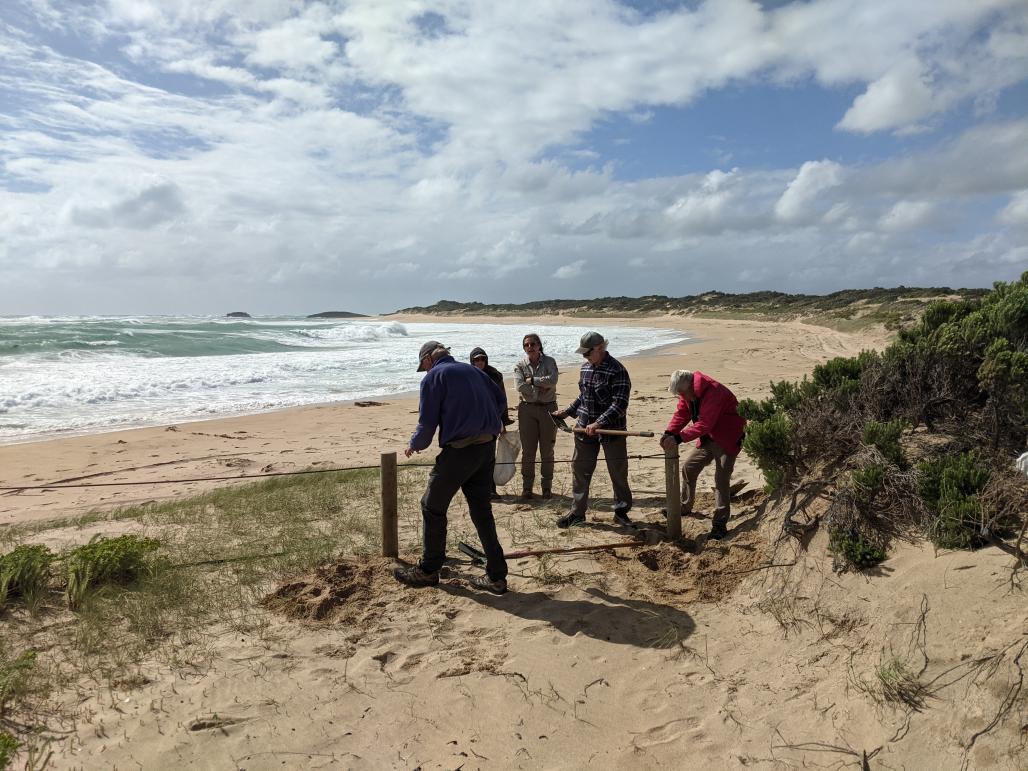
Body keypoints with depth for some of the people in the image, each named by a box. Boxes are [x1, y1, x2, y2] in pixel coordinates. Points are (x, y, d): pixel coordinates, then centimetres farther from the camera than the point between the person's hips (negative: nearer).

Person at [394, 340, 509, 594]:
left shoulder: (433, 377, -3)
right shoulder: (472, 370, 15)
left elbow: (427, 423, -7)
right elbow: (501, 401, 15)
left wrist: (414, 445, 12)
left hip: (459, 450, -7)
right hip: (488, 446, 7)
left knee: (433, 507, 10)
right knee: (481, 509, 14)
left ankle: (428, 570, 22)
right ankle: (496, 576, 16)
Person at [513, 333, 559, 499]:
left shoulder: (549, 361, 2)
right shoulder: (520, 366, 3)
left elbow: (552, 380, -16)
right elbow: (520, 387, -13)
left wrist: (532, 380, -12)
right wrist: (541, 388, -12)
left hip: (548, 408, 0)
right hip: (527, 409, 0)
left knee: (547, 450, 6)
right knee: (528, 450, 1)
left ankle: (547, 487, 16)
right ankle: (526, 487, 10)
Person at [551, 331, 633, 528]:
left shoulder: (617, 370, -16)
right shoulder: (585, 368, 8)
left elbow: (619, 404, -22)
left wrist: (599, 423, -29)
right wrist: (567, 412, 15)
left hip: (612, 430, -6)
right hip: (585, 429, 6)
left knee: (618, 472, 6)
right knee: (580, 470, 10)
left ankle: (621, 512, 23)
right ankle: (577, 512, 22)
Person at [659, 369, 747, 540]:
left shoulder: (712, 391, -32)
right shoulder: (688, 392, -3)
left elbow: (705, 424, -37)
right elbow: (681, 414, -3)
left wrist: (678, 437, -42)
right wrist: (669, 433, -21)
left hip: (727, 437, -8)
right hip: (707, 437, 9)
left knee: (721, 478, -11)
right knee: (688, 466, 10)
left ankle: (720, 524, -5)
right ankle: (684, 506, 28)